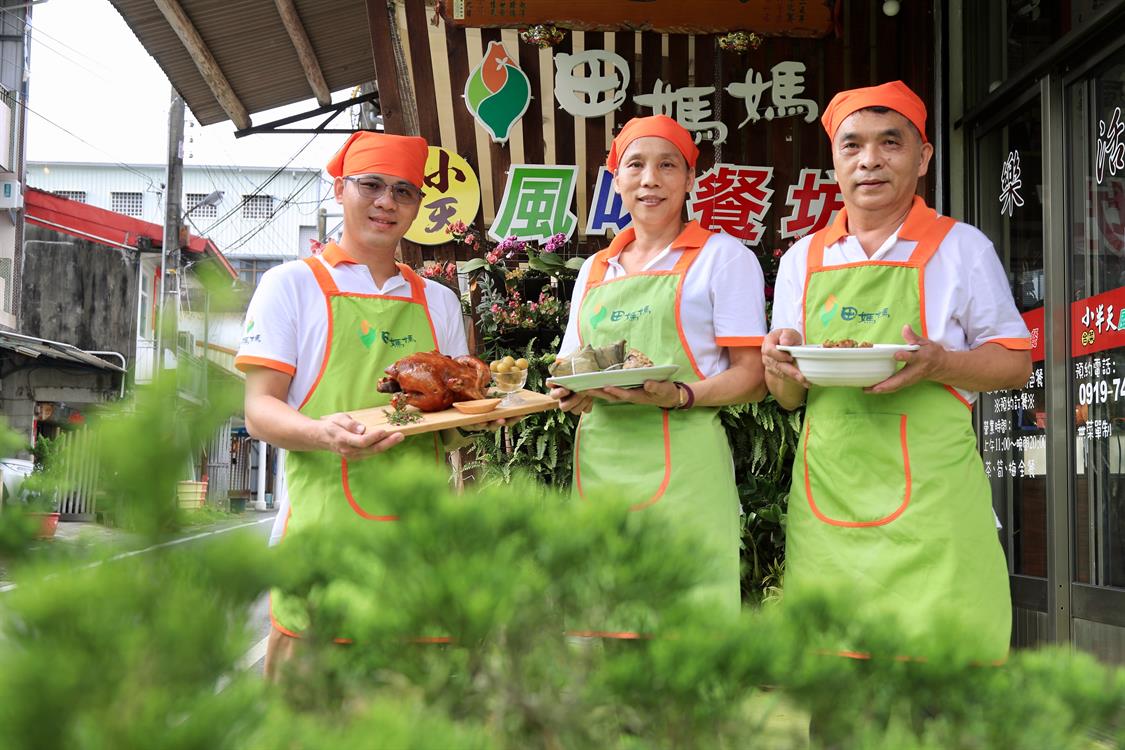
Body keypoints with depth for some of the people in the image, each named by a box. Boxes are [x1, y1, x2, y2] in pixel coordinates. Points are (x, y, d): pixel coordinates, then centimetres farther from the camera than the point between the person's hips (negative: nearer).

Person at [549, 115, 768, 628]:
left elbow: (751, 377, -2)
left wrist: (678, 396, -20)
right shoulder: (594, 269, 19)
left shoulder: (721, 256, 4)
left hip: (679, 465, -4)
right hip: (599, 465, 5)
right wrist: (570, 393, -1)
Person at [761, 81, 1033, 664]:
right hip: (827, 499, 3)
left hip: (928, 491, -3)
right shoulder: (802, 260, 14)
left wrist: (938, 363, -15)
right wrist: (783, 367, -7)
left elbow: (1015, 363, 5)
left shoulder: (961, 247, 5)